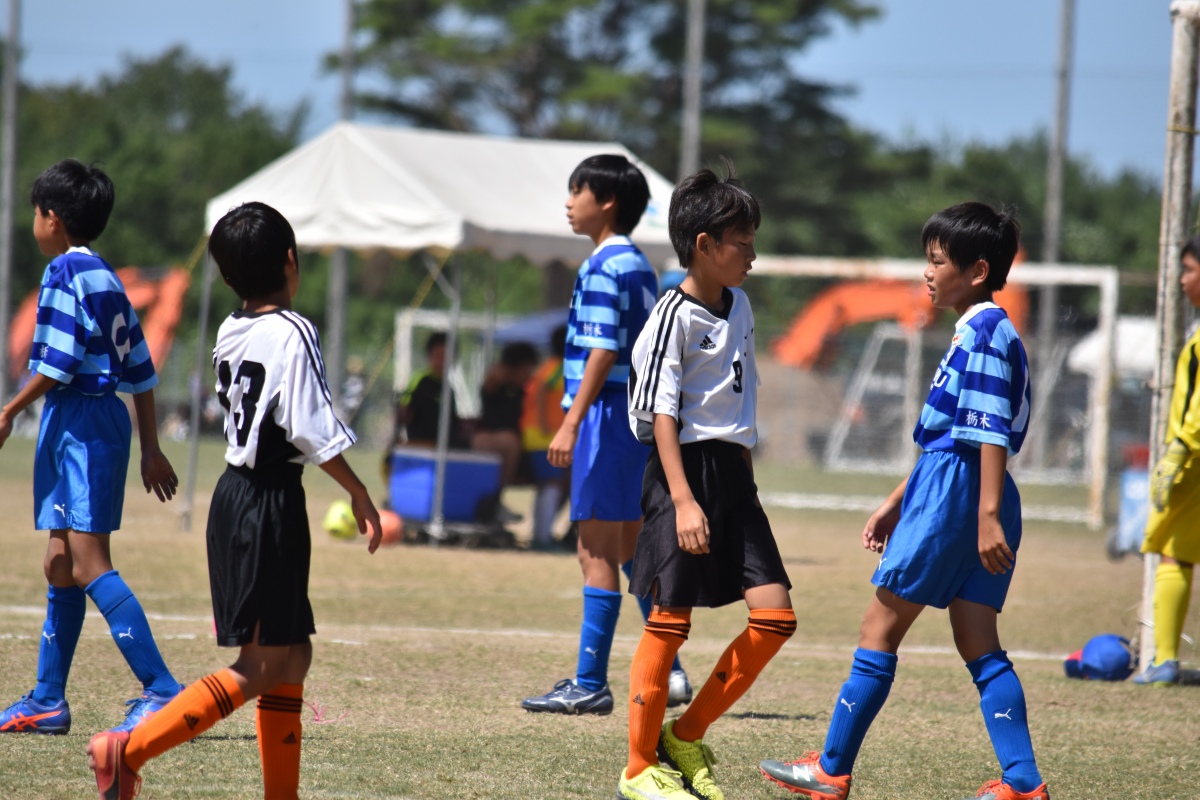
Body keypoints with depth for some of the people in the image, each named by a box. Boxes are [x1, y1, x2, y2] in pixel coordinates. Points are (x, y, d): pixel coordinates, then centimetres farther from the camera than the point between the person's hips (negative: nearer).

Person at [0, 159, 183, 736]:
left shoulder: (64, 273, -10)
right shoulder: (106, 278, 17)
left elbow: (56, 363, -17)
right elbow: (140, 371, 18)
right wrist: (151, 450, 21)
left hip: (79, 421, -10)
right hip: (105, 421, 10)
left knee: (89, 564, -14)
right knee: (61, 563, 13)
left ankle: (161, 689, -21)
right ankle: (47, 701, 18)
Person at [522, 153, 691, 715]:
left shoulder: (602, 269, -13)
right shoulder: (640, 266, 15)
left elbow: (602, 352, -19)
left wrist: (571, 423, -21)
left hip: (608, 416, -9)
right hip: (641, 416, 9)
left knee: (597, 554, -7)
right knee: (631, 550, 16)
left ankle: (590, 684, -6)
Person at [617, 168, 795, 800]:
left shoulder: (739, 307, 13)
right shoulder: (676, 315, -12)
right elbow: (661, 415, -16)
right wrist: (683, 499, -24)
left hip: (731, 471, 8)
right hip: (685, 468, -8)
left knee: (775, 615, -1)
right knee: (669, 621, -3)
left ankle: (686, 736, 11)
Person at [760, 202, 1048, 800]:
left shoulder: (983, 332, -12)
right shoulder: (976, 334, 19)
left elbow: (992, 431, -20)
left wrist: (987, 514, -25)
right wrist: (896, 504, 28)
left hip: (955, 493, -10)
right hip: (974, 499, 10)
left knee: (880, 627, -1)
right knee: (979, 646, 6)